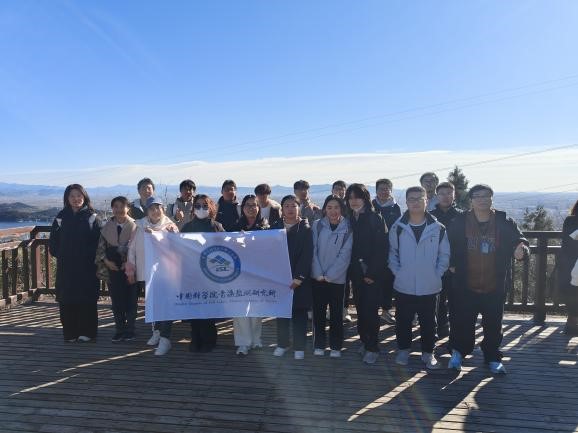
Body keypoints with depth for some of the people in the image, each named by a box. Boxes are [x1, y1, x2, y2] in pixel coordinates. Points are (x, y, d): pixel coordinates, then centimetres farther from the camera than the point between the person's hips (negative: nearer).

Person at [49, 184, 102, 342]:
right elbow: (53, 240, 10)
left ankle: (87, 332, 11)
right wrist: (59, 255, 2)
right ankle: (70, 333, 14)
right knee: (66, 300, 4)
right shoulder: (61, 217, 7)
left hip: (87, 266, -2)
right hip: (66, 266, 2)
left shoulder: (92, 217, 1)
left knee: (87, 299, 1)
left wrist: (92, 257, -9)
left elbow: (98, 241, -3)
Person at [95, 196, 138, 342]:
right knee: (116, 300, 7)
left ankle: (129, 330, 15)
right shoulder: (107, 226, 6)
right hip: (113, 267, 3)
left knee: (131, 299, 3)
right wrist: (106, 261, -5)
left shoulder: (134, 225, -5)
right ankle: (119, 330, 18)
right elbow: (101, 246, 9)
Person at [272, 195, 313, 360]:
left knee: (299, 313, 4)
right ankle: (282, 343, 25)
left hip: (299, 279, -3)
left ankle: (299, 347, 16)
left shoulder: (306, 229, -3)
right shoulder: (275, 228, 7)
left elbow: (307, 255, -9)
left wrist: (298, 277, -15)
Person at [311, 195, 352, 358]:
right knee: (318, 312, 9)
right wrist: (319, 274, -10)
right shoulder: (317, 225, -1)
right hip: (318, 277, 1)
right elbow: (313, 251, -2)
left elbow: (345, 254, -8)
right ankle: (319, 344, 24)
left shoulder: (348, 228, -5)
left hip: (337, 278, -1)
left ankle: (335, 346, 23)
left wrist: (330, 275, -12)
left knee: (336, 314, 8)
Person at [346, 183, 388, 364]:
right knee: (360, 307, 10)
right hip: (356, 272, 5)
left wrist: (372, 273, -15)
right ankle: (364, 341, 25)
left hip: (373, 273, -4)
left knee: (370, 309, -3)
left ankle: (372, 347, 10)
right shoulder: (349, 219, 7)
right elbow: (347, 246, 9)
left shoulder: (376, 218, -7)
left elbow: (382, 248, -12)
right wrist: (351, 270, 1)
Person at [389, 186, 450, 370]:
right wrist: (397, 272, -2)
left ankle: (428, 353, 30)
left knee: (428, 322, 13)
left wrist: (437, 274, -3)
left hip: (430, 286, 0)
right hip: (403, 286, 1)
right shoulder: (398, 227, -3)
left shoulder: (438, 228, -4)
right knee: (403, 321, 12)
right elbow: (392, 252, 6)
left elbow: (444, 255, 4)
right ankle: (403, 350, 31)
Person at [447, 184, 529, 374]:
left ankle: (493, 358, 32)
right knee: (462, 322, 9)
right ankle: (458, 353, 31)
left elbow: (520, 241, 0)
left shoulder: (505, 222, -3)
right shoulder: (459, 222, -5)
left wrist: (521, 250, -22)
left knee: (493, 325, 13)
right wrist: (451, 264, -2)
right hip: (465, 286, -1)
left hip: (495, 287, 1)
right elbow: (448, 245, 6)